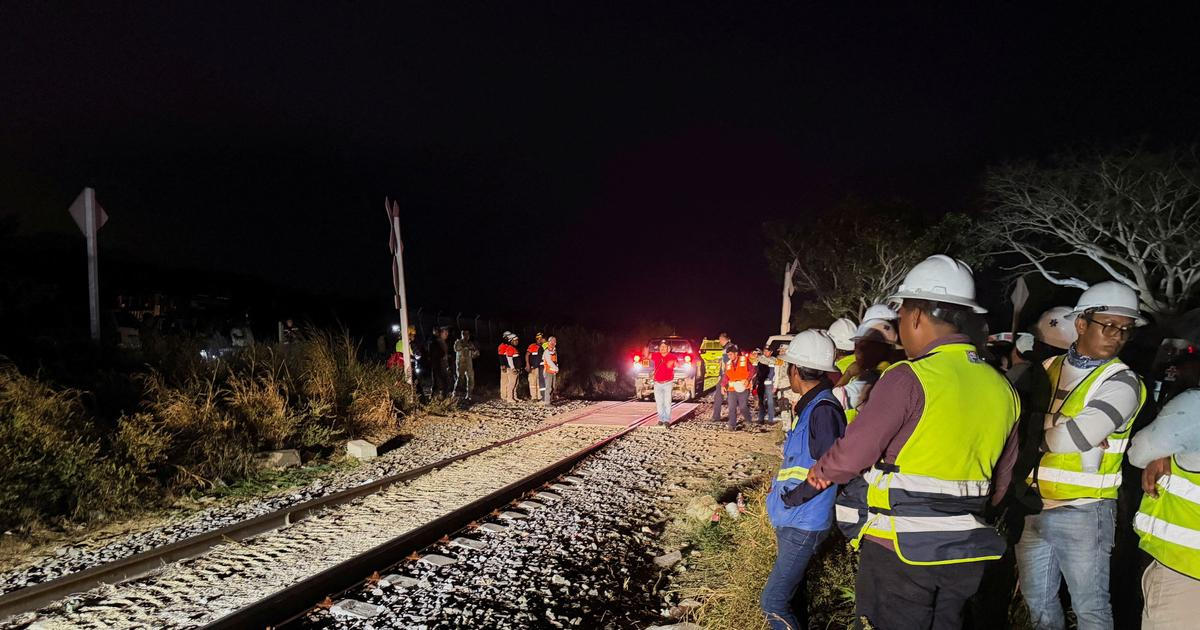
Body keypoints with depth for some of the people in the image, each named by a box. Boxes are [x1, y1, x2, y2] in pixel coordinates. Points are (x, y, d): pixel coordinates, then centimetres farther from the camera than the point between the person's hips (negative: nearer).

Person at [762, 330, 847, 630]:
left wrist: (792, 498, -18)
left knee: (773, 601, -7)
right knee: (790, 593, 20)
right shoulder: (808, 406, 9)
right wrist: (779, 491, 10)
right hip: (791, 520, 10)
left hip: (803, 524, -10)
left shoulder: (823, 410, -21)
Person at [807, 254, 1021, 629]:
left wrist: (821, 472, 4)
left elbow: (852, 453, -16)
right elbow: (999, 484, 13)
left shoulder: (909, 379, -18)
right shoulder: (1002, 388, 4)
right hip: (963, 555, 7)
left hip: (900, 548, -7)